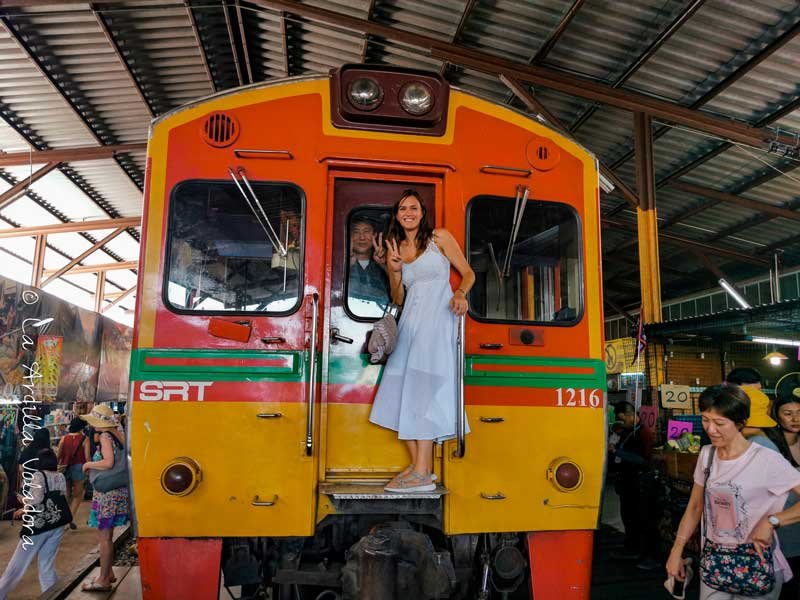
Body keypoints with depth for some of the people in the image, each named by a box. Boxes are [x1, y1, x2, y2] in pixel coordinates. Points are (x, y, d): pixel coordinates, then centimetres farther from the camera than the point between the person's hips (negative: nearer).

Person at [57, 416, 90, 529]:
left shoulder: (64, 438, 1)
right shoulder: (84, 439, -8)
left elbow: (58, 455, 1)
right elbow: (87, 457, -10)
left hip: (65, 468, 3)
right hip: (78, 468, -3)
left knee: (66, 495, 17)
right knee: (77, 495, 13)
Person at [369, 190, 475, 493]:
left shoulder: (439, 237, 5)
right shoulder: (395, 248, 17)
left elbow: (467, 272, 4)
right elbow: (398, 299, 16)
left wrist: (460, 293, -17)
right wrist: (395, 271, 0)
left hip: (437, 315, -5)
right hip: (410, 320, 6)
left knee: (422, 385, -14)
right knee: (401, 386, -3)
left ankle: (423, 473, -14)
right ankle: (419, 465, 5)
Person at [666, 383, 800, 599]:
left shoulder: (766, 459, -17)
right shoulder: (706, 454, 1)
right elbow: (694, 507, 6)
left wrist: (771, 521, -22)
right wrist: (676, 553, 3)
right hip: (713, 562, 5)